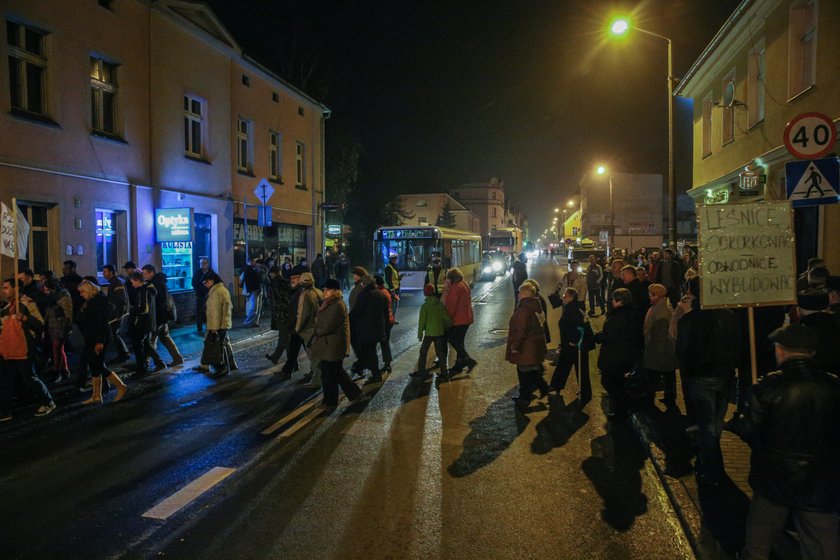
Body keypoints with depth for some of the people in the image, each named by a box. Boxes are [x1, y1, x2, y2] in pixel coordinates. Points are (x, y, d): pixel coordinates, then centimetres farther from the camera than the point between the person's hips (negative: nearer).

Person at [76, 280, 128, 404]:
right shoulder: (90, 301, 12)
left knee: (99, 366, -6)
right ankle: (96, 396, 15)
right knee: (94, 367, 10)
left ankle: (121, 387, 5)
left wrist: (100, 342, -24)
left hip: (99, 338, -9)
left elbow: (101, 322, -21)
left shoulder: (99, 301, -16)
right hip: (91, 338, 9)